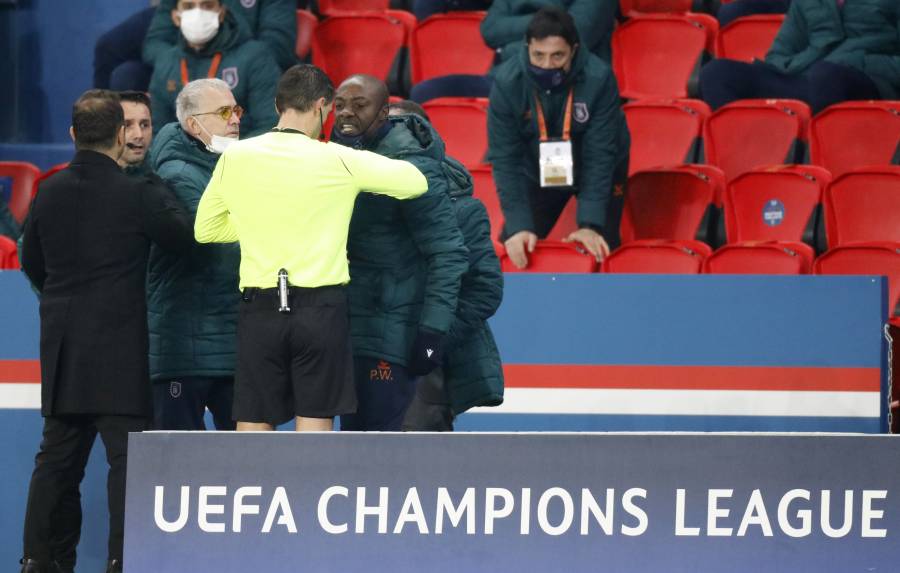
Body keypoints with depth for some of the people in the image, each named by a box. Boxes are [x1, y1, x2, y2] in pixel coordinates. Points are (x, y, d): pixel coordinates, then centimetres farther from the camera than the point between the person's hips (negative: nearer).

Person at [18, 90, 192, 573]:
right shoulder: (138, 194, -13)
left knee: (58, 454, 13)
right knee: (128, 455, -2)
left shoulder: (50, 193, 4)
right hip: (120, 347, -6)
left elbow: (31, 261, 15)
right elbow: (185, 235, -5)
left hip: (61, 347, 6)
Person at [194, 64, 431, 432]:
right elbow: (415, 182, 6)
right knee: (314, 426, 1)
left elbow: (204, 229, 15)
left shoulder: (235, 158, 3)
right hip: (321, 306, -2)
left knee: (252, 427, 6)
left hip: (260, 309, 2)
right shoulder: (338, 161, -5)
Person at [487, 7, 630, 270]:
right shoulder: (507, 82, -28)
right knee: (515, 248, -1)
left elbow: (600, 155, -28)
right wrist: (518, 226, -31)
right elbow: (505, 158, -24)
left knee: (601, 252, 0)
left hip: (597, 171, -1)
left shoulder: (598, 78, -33)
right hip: (537, 171, 1)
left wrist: (590, 224, -34)